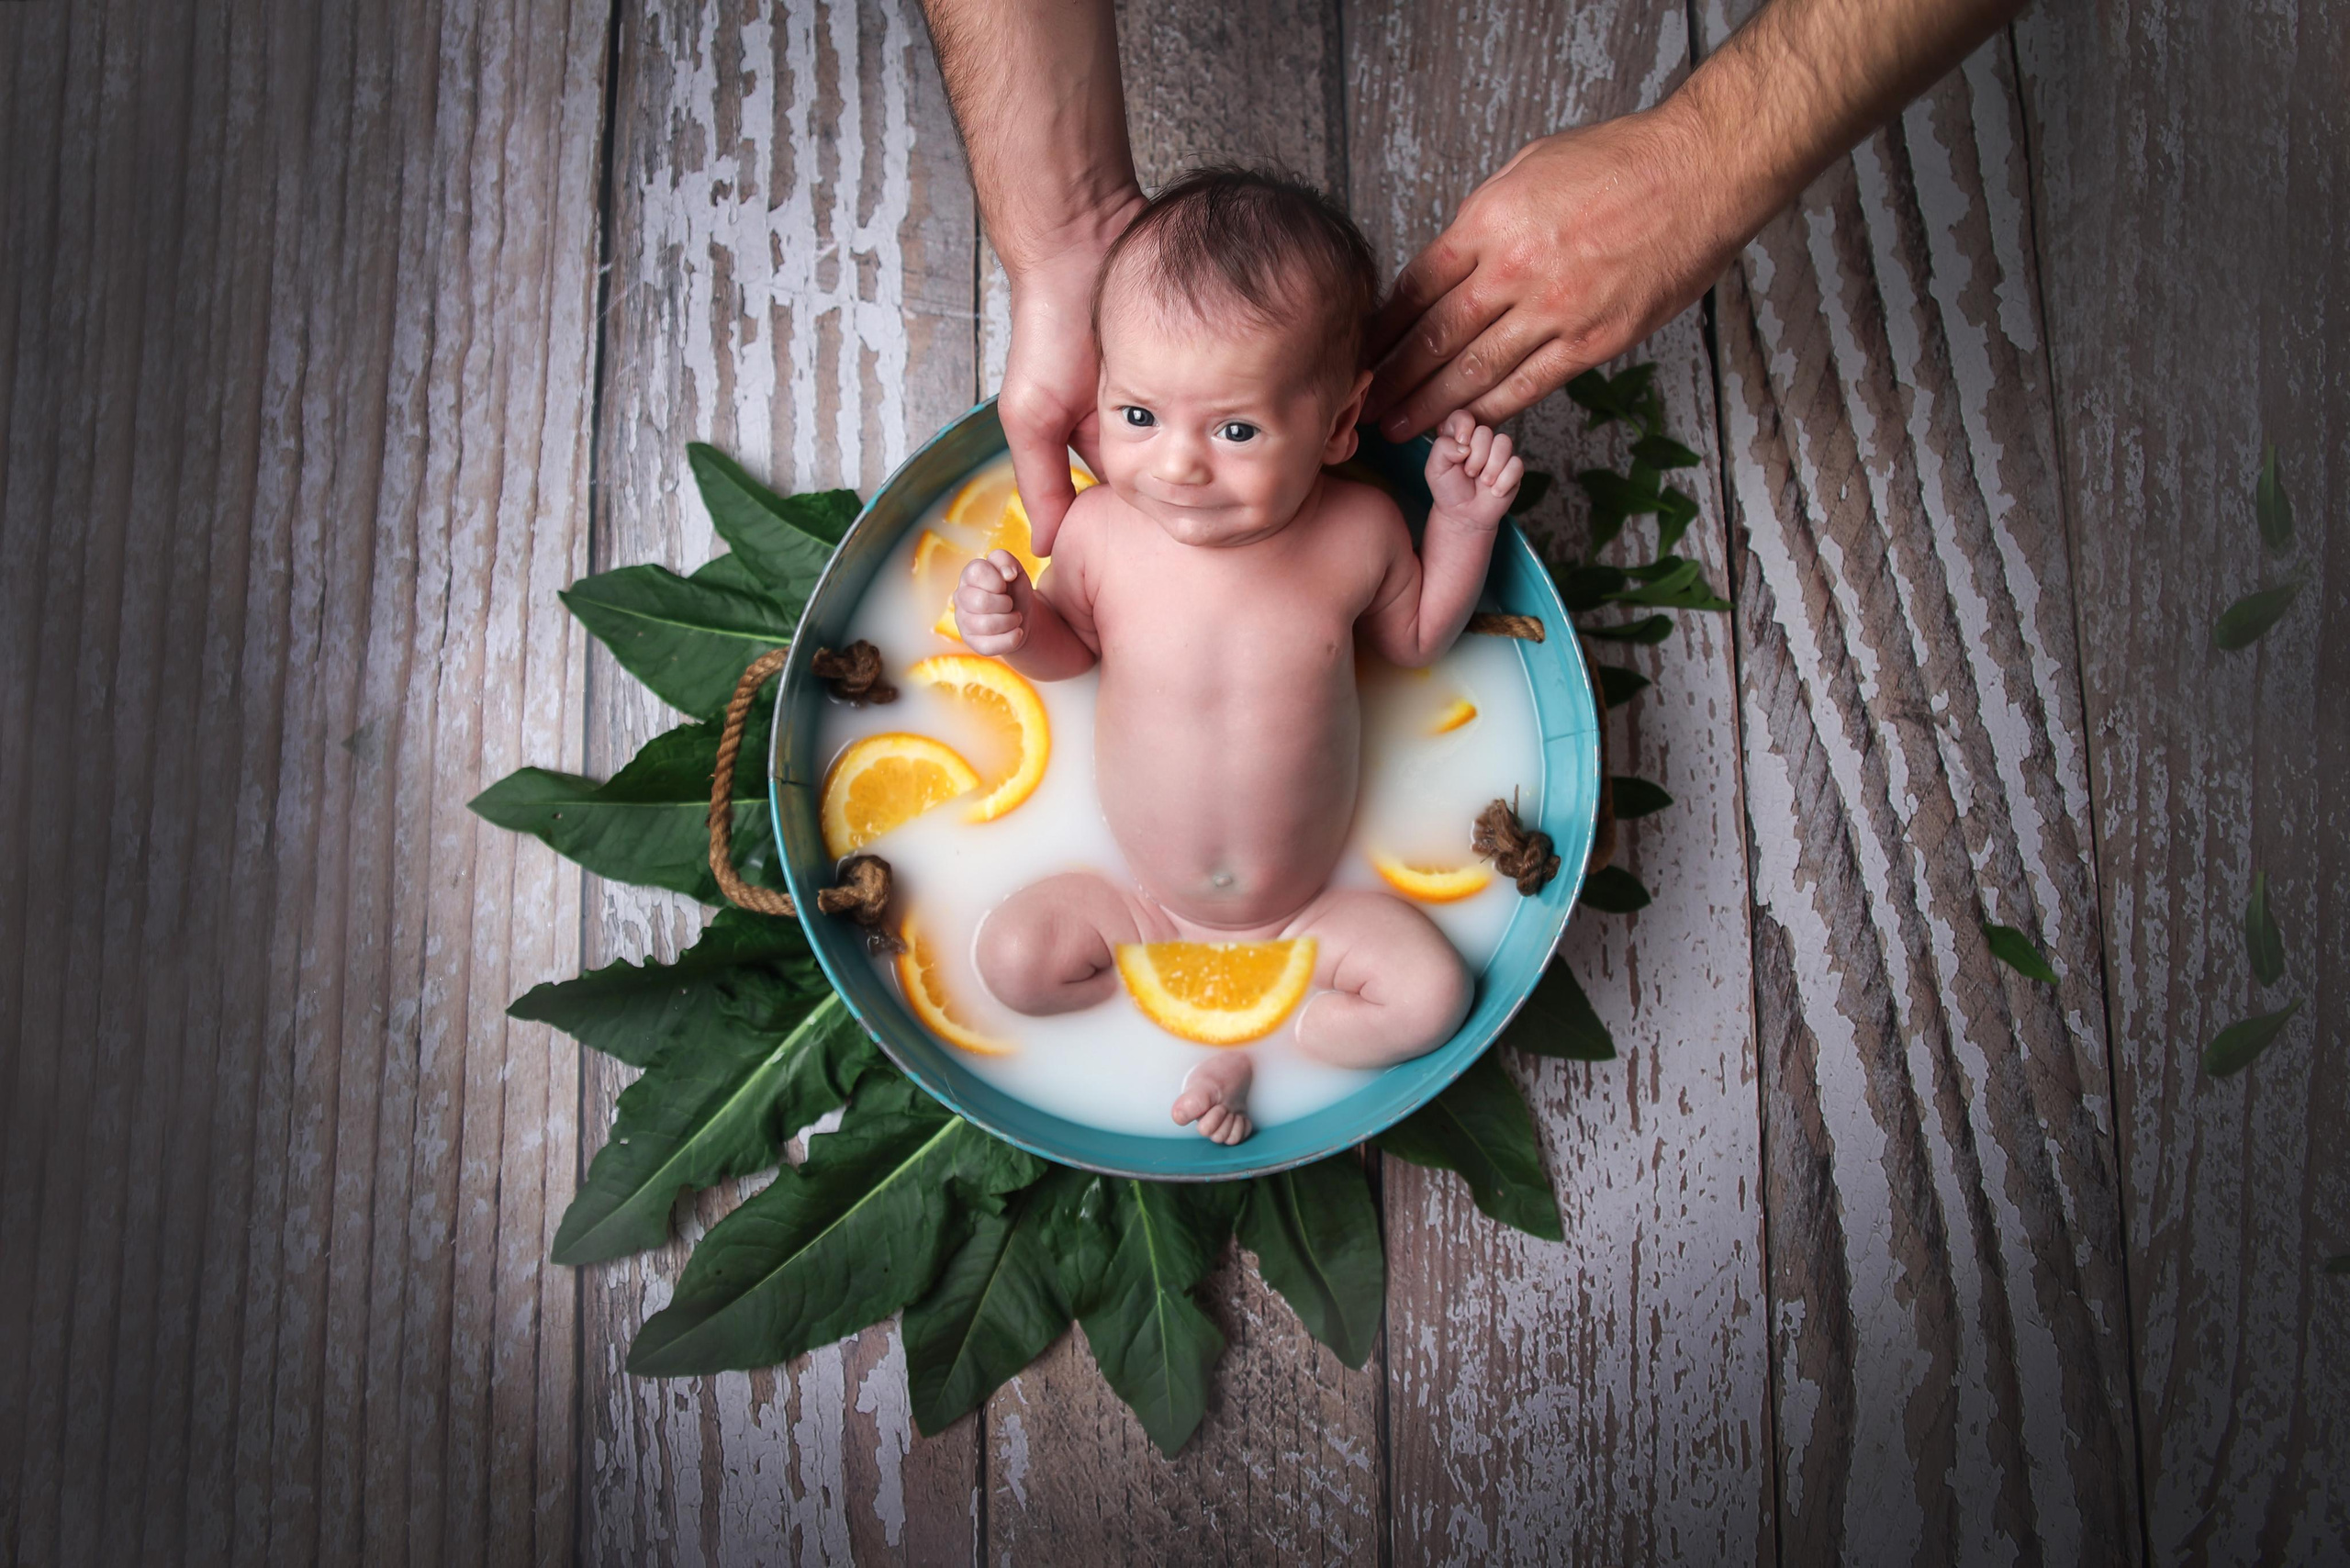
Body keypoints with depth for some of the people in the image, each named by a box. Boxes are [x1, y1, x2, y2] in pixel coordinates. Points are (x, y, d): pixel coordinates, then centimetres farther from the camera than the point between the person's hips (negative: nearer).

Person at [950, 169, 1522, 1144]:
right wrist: (1015, 630, -22)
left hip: (1307, 909, 0)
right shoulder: (1100, 529, -20)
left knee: (1433, 995, -14)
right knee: (1012, 959, -15)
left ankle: (1244, 1040, 3)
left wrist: (1464, 520, -11)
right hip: (1142, 901, 0)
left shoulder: (1357, 530, -18)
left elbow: (1414, 638, 3)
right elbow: (1071, 647, 1)